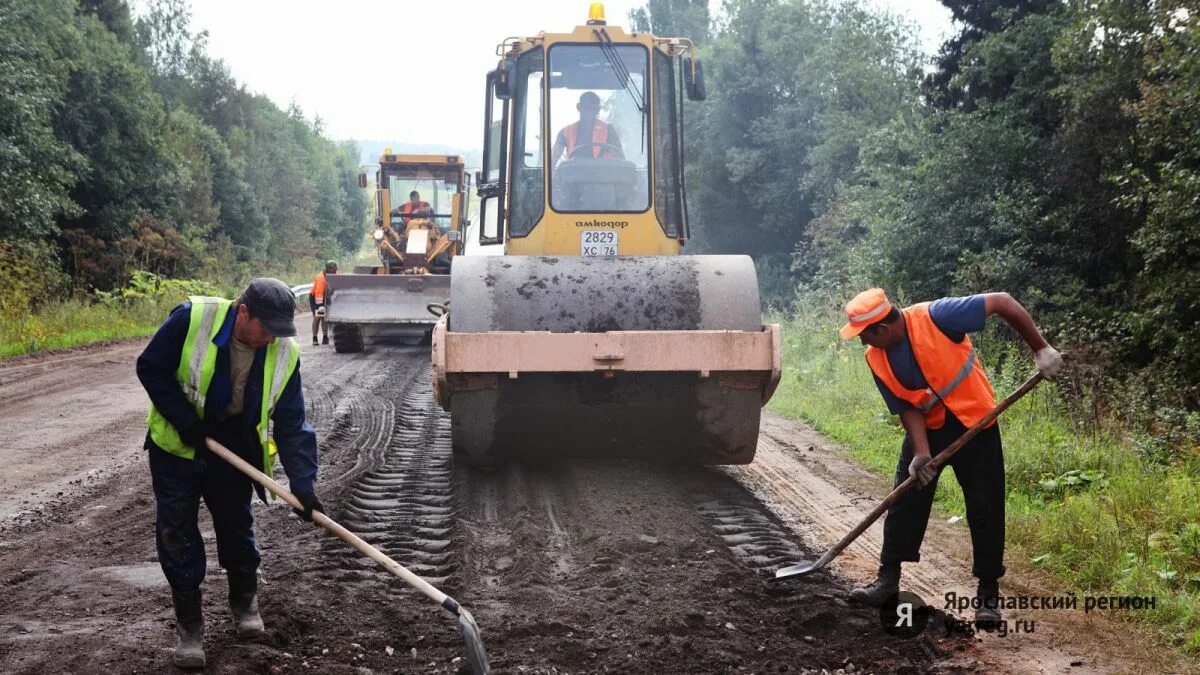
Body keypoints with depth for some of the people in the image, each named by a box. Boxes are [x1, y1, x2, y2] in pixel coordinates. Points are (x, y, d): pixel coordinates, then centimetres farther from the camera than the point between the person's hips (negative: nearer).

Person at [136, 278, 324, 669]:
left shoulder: (285, 355, -16)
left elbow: (291, 424, -13)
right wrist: (185, 420, -22)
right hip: (177, 444, -2)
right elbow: (151, 368, -16)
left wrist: (302, 482, -21)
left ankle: (244, 601, 34)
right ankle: (188, 623, 12)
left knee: (236, 525, 10)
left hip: (232, 446, 2)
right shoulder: (192, 319, -26)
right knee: (176, 532, -1)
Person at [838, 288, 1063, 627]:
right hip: (926, 429, 5)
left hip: (975, 423, -5)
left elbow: (1002, 302, -24)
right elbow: (907, 407, -5)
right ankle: (888, 579, 16)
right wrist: (921, 453, -19)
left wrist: (1041, 349, -24)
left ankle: (988, 593, 9)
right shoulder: (876, 359, -9)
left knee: (985, 510, -1)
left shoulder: (935, 317, -27)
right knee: (905, 503, 4)